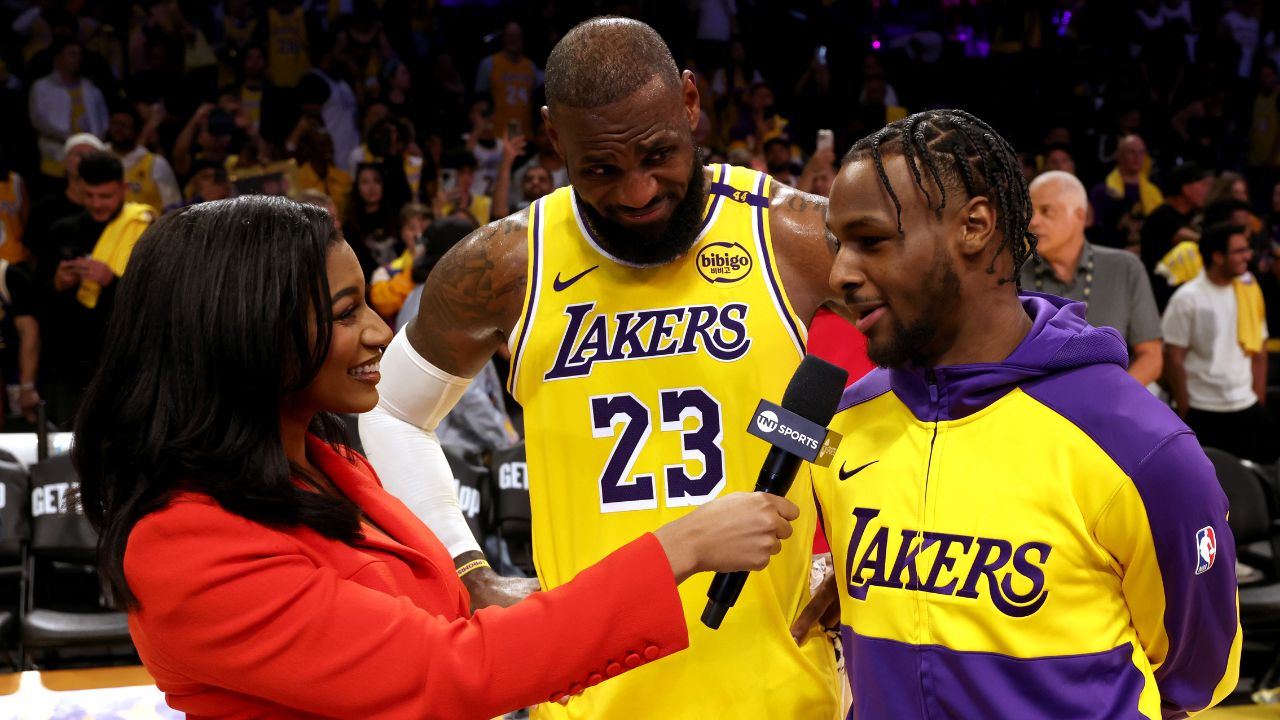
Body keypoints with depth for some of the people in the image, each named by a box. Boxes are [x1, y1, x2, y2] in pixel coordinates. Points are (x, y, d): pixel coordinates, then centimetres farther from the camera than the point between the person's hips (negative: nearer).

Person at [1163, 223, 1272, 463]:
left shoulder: (1249, 292, 7)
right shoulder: (1187, 299, -6)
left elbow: (1259, 352, 11)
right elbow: (1174, 358, -6)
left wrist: (1259, 402, 4)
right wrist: (1184, 411, -7)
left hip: (1245, 409, 4)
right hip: (1201, 413, -4)